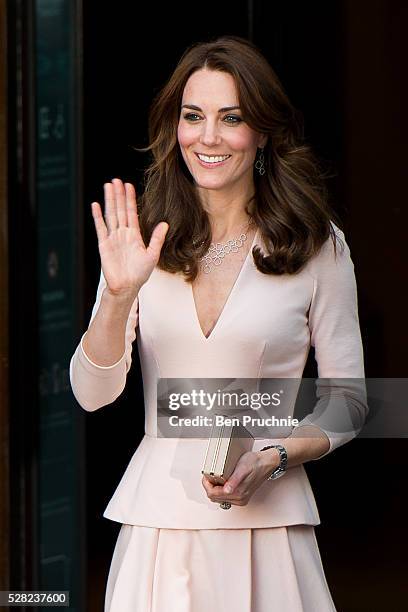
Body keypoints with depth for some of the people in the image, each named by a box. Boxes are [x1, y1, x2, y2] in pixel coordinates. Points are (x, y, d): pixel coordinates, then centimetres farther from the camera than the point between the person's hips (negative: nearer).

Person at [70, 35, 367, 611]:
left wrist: (272, 460, -12)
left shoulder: (318, 246, 0)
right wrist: (119, 294, -19)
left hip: (265, 521, -1)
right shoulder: (140, 241, 3)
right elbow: (91, 393, -3)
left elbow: (347, 401, 5)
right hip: (157, 520, 1)